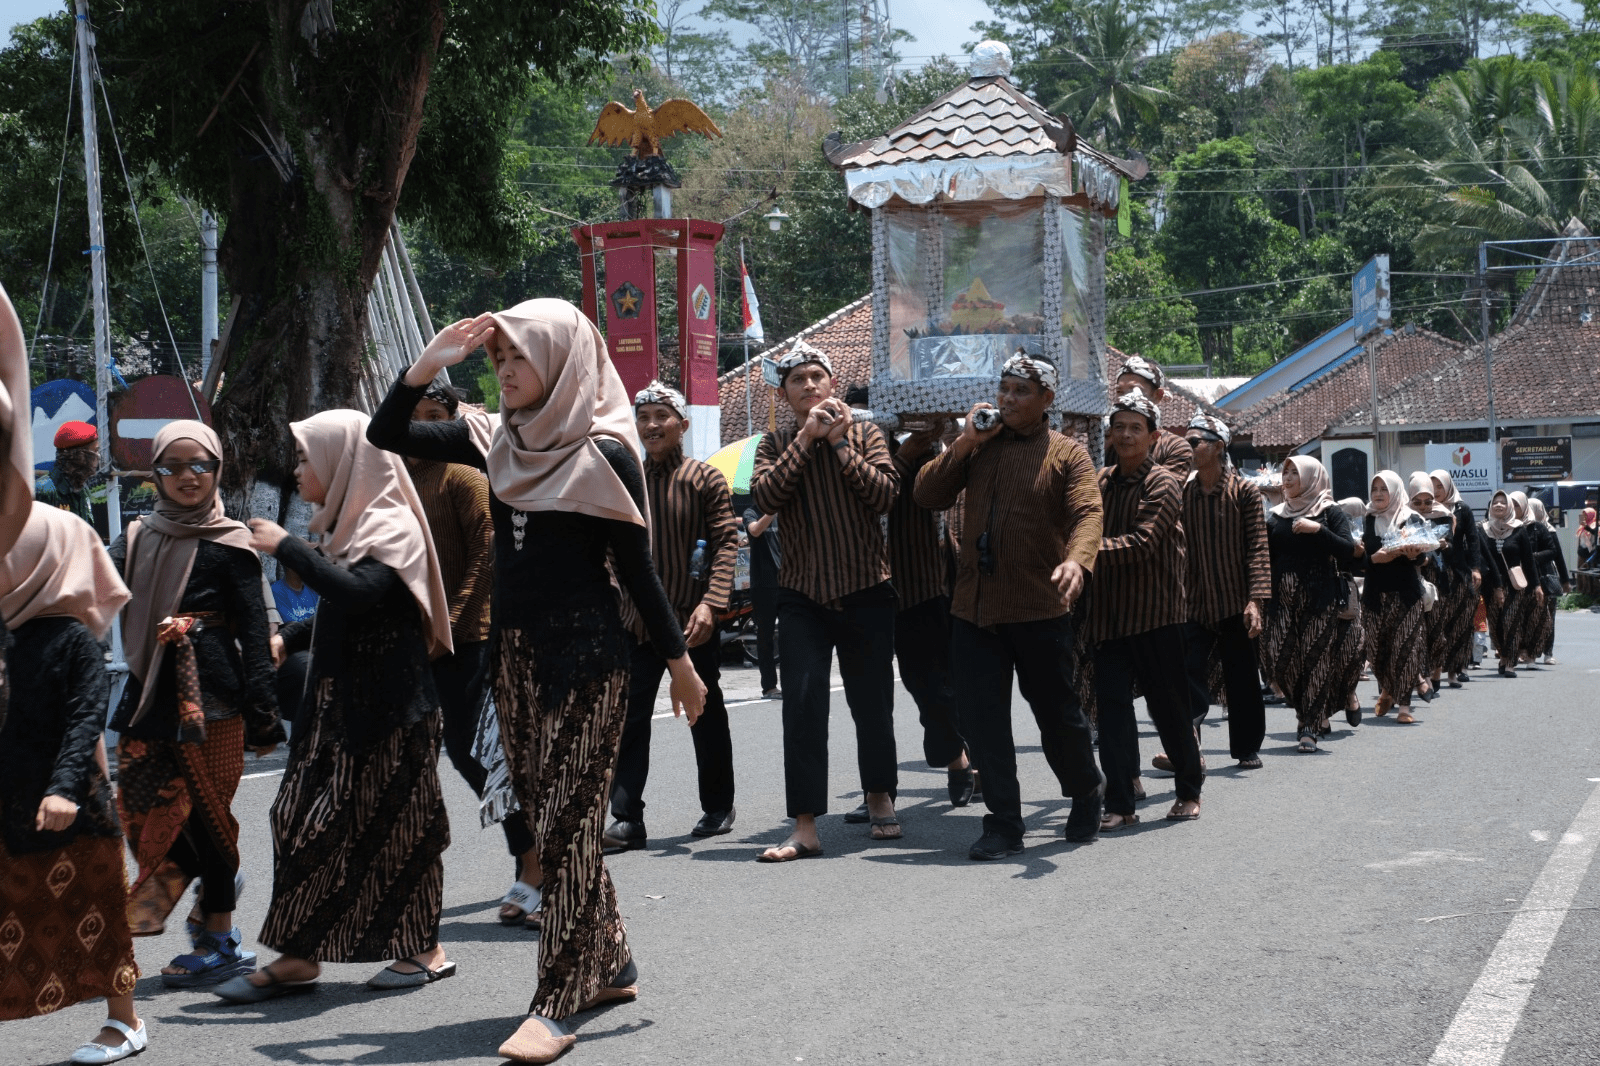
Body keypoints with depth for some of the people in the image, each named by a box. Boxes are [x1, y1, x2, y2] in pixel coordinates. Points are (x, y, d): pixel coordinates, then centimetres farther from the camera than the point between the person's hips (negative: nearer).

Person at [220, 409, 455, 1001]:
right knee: (302, 817, 5)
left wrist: (285, 547, -23)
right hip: (339, 702, 9)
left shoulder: (391, 528, -13)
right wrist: (286, 640, 9)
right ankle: (297, 955, 9)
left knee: (394, 823, 0)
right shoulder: (351, 526, 13)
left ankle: (424, 949, 13)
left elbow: (357, 595, -31)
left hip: (386, 708, -9)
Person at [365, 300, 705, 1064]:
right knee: (546, 816, 13)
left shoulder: (602, 453, -10)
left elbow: (635, 567, -7)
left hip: (584, 654, -7)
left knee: (566, 823, -6)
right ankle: (611, 965, 26)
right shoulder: (495, 440, 8)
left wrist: (679, 662, -5)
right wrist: (427, 365, -4)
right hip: (514, 653, 7)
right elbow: (385, 436, 9)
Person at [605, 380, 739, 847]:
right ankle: (627, 819, -1)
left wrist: (710, 603, -19)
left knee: (706, 716, 10)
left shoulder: (705, 479, -2)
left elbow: (726, 542, -7)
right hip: (637, 620, 2)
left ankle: (717, 808, 25)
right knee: (628, 719, -5)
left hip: (693, 621, -2)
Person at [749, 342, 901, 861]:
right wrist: (806, 438, -12)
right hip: (802, 594, 0)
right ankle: (805, 827, -6)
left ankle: (880, 799, 31)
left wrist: (840, 441, -12)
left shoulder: (864, 434, 4)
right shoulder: (776, 445, 8)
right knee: (802, 706, -7)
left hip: (866, 590, 0)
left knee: (872, 704, 8)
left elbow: (885, 494, -11)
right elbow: (765, 497, -11)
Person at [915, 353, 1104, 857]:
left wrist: (1076, 560, -35)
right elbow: (927, 495, 6)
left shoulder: (1067, 454, 1)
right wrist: (965, 442, -4)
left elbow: (1088, 513, -14)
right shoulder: (979, 447, 12)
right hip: (974, 608, 4)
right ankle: (1003, 823, 11)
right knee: (982, 718, 1)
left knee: (1056, 712, 8)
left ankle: (1087, 796, 32)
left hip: (1040, 611, -3)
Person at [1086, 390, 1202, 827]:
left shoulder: (1163, 484, -7)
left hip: (1156, 611, -4)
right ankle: (1120, 804, 2)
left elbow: (1142, 543, -18)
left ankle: (1189, 791, 24)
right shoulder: (1102, 481, 11)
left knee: (1168, 705, 5)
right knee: (1112, 705, -1)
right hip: (1109, 611, 5)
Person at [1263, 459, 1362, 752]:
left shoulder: (1331, 512, 2)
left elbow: (1348, 550, -10)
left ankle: (1309, 726, 0)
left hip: (1321, 596, -4)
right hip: (1283, 598, 4)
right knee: (1284, 659, -2)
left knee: (1317, 659, -6)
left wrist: (1317, 530, -17)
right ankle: (1316, 717, 15)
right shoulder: (1276, 516, 13)